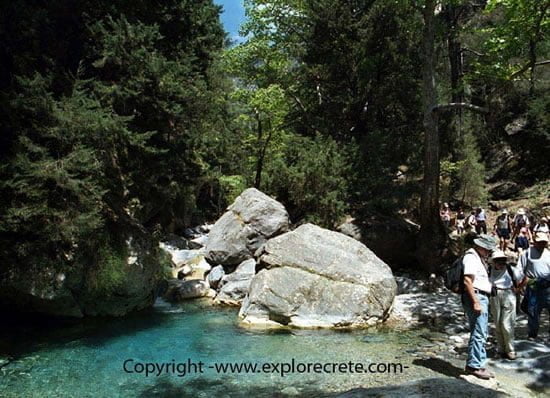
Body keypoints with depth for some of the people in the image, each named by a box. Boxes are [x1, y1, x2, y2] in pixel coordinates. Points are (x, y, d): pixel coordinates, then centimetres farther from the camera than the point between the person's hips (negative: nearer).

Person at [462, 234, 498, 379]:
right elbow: (467, 281, -22)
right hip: (476, 297, -11)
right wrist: (475, 302, -24)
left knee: (481, 333, 14)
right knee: (479, 333, -10)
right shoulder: (471, 257, -13)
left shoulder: (479, 258, 21)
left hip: (482, 298, 11)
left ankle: (474, 364, 21)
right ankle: (475, 366, -5)